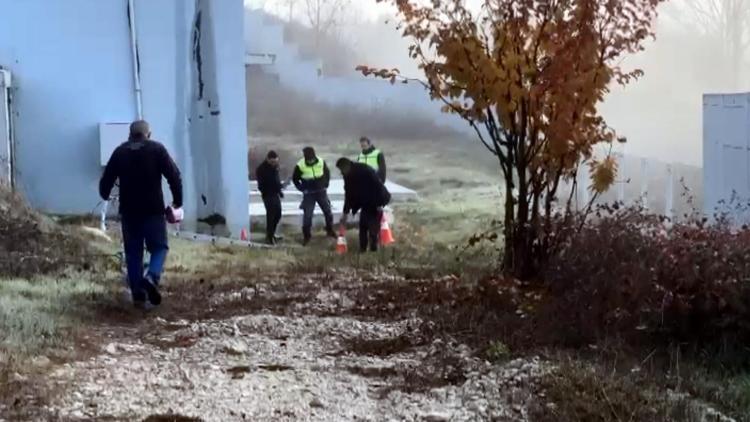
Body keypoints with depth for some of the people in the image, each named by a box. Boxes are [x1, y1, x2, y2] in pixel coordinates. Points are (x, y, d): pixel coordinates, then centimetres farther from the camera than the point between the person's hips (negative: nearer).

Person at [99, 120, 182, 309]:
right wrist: (177, 201, 2)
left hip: (129, 211, 2)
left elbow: (106, 180, 10)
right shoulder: (157, 149, 0)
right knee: (159, 247, 7)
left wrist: (105, 196, 31)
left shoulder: (120, 152, 7)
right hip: (153, 210, -2)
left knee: (133, 252, 10)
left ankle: (138, 295, 7)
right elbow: (174, 176, -7)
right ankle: (152, 277, -20)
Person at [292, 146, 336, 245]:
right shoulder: (300, 166, -16)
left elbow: (327, 173, 10)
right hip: (308, 194, -2)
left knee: (328, 211, 10)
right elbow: (295, 179, 0)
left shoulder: (321, 162, -10)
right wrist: (303, 189, -3)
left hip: (321, 192, 2)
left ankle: (330, 230, 30)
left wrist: (325, 185, 5)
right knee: (307, 215, -5)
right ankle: (306, 236, 7)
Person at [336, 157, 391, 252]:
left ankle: (373, 250, -2)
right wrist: (345, 212, 8)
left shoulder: (364, 170, -25)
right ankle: (362, 250, 15)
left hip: (375, 203, -8)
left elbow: (377, 184, -26)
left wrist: (379, 204, -26)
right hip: (366, 204, 8)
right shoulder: (349, 176, 1)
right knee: (363, 226, 8)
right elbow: (348, 194, 9)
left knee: (373, 227, -9)